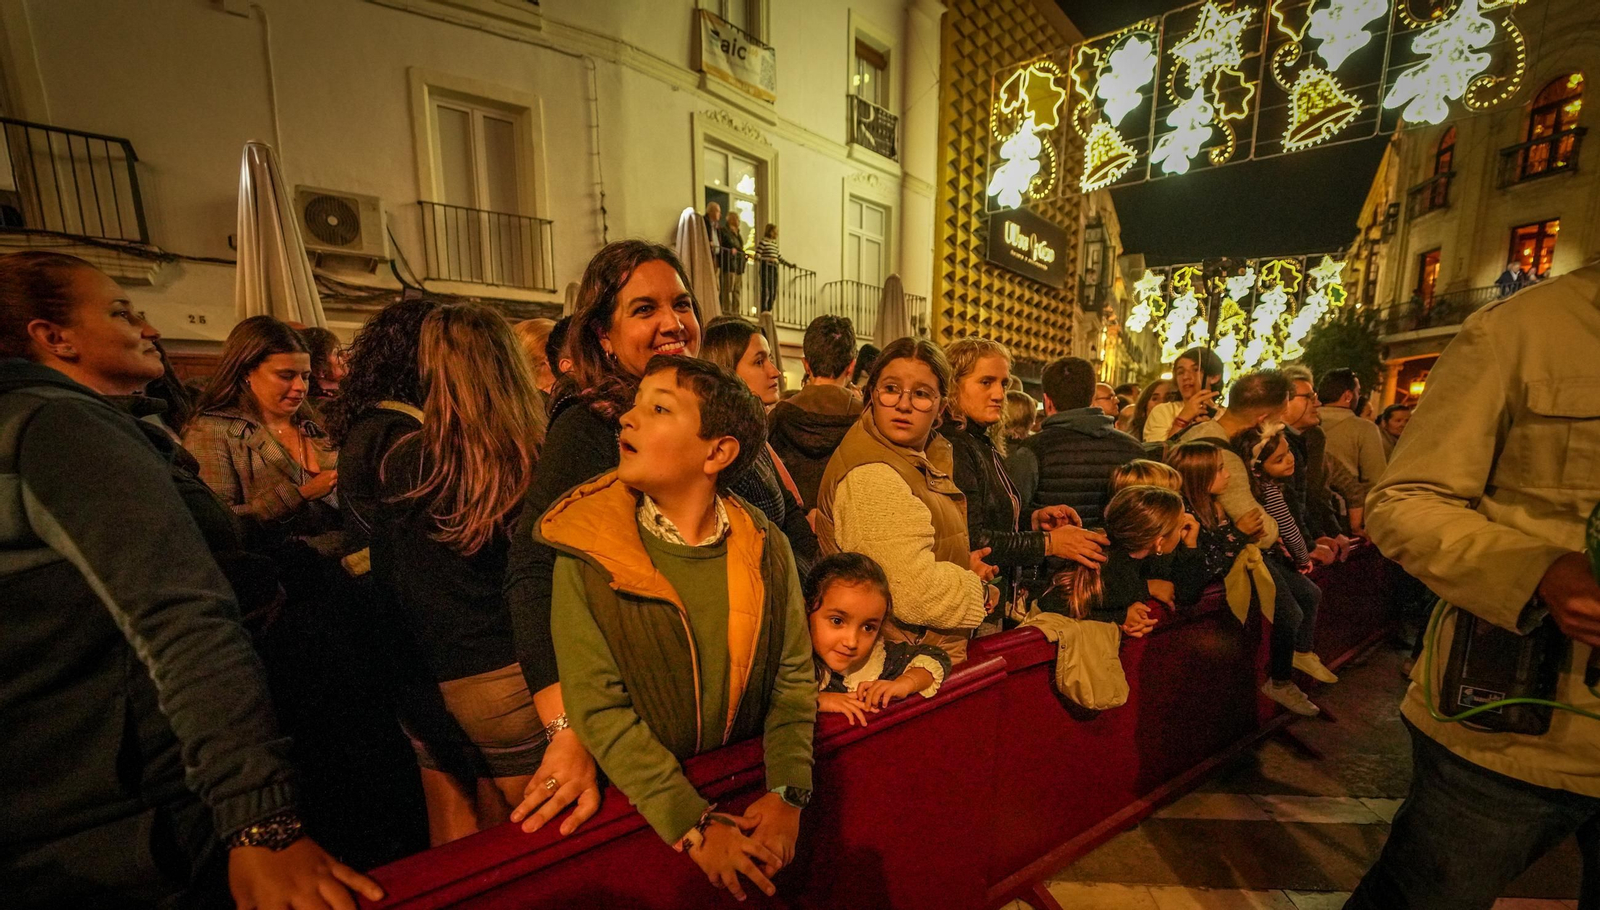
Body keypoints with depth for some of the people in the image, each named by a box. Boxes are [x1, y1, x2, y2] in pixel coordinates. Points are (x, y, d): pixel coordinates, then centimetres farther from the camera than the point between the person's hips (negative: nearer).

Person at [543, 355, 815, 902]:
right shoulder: (587, 554, -15)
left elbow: (793, 679, -5)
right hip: (643, 810, -1)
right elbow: (599, 709, -17)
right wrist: (694, 826, -21)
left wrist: (787, 793, -16)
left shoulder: (766, 549, -9)